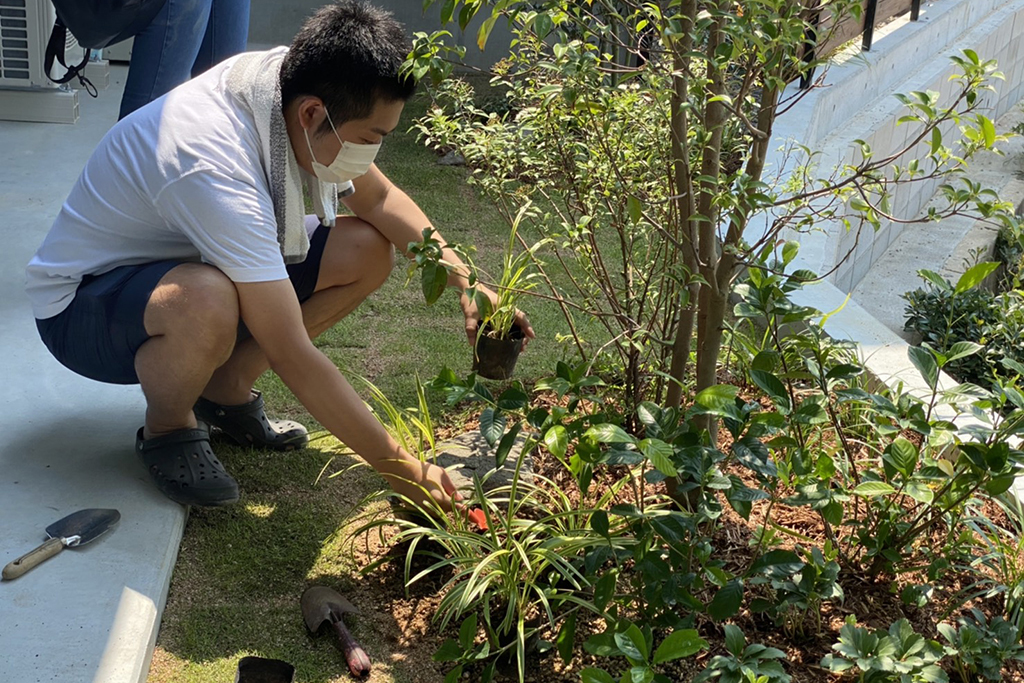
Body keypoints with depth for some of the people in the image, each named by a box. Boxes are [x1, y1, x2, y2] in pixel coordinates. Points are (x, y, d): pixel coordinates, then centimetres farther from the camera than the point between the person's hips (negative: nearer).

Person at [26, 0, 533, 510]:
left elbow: (377, 197, 4)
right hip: (80, 302, -8)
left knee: (368, 249, -6)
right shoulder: (217, 173, -37)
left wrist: (462, 281, -10)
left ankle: (227, 389, 7)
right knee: (206, 304, -42)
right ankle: (166, 428, -8)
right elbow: (292, 357, -36)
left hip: (182, 258, 8)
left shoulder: (288, 88, -14)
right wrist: (399, 468, -31)